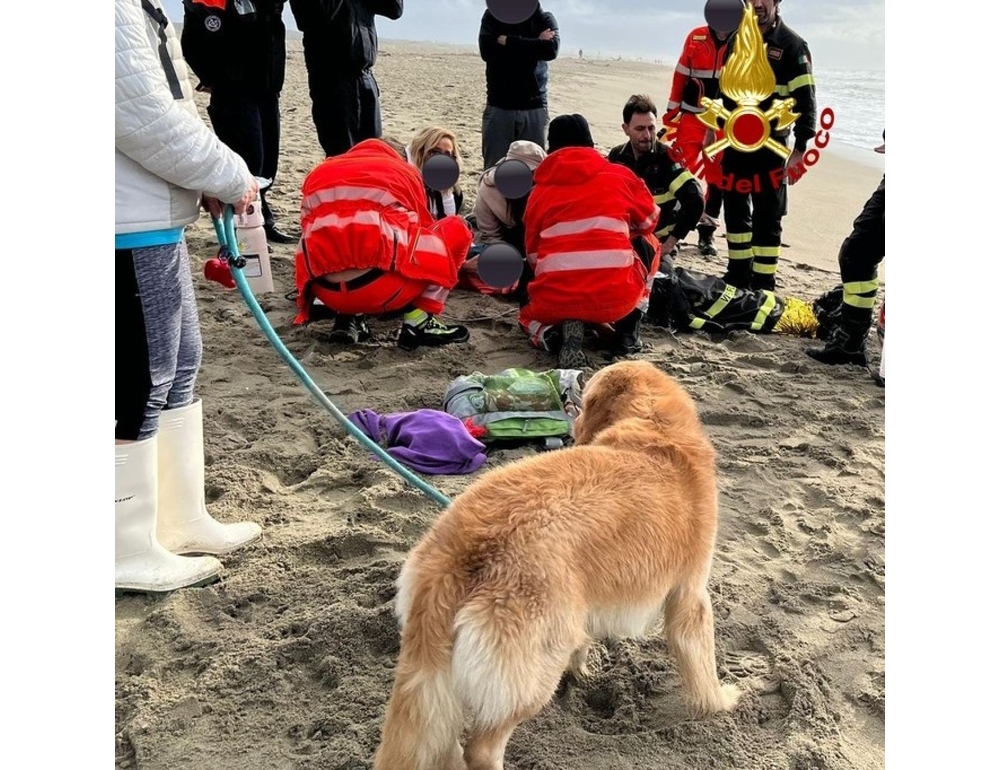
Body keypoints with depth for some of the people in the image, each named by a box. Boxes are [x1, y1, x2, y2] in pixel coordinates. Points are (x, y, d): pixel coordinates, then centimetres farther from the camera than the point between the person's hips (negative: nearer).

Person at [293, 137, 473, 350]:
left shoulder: (319, 172, 24)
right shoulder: (405, 171, 16)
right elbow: (421, 228, 26)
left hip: (328, 294, 5)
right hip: (382, 289, -4)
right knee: (456, 229, 18)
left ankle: (347, 317, 13)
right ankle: (418, 323, 7)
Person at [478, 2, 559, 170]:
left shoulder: (544, 18, 8)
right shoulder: (493, 15, 8)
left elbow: (551, 49, -12)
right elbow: (486, 49, -10)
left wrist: (507, 41, -12)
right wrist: (535, 44, -10)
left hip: (534, 107, 0)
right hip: (499, 106, 0)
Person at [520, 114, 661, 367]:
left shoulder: (539, 190, 12)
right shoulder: (620, 176, 11)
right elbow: (650, 221, 26)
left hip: (555, 301, 0)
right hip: (618, 297, 0)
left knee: (529, 312, 37)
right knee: (648, 242, 30)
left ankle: (561, 332, 1)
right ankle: (627, 331, 20)